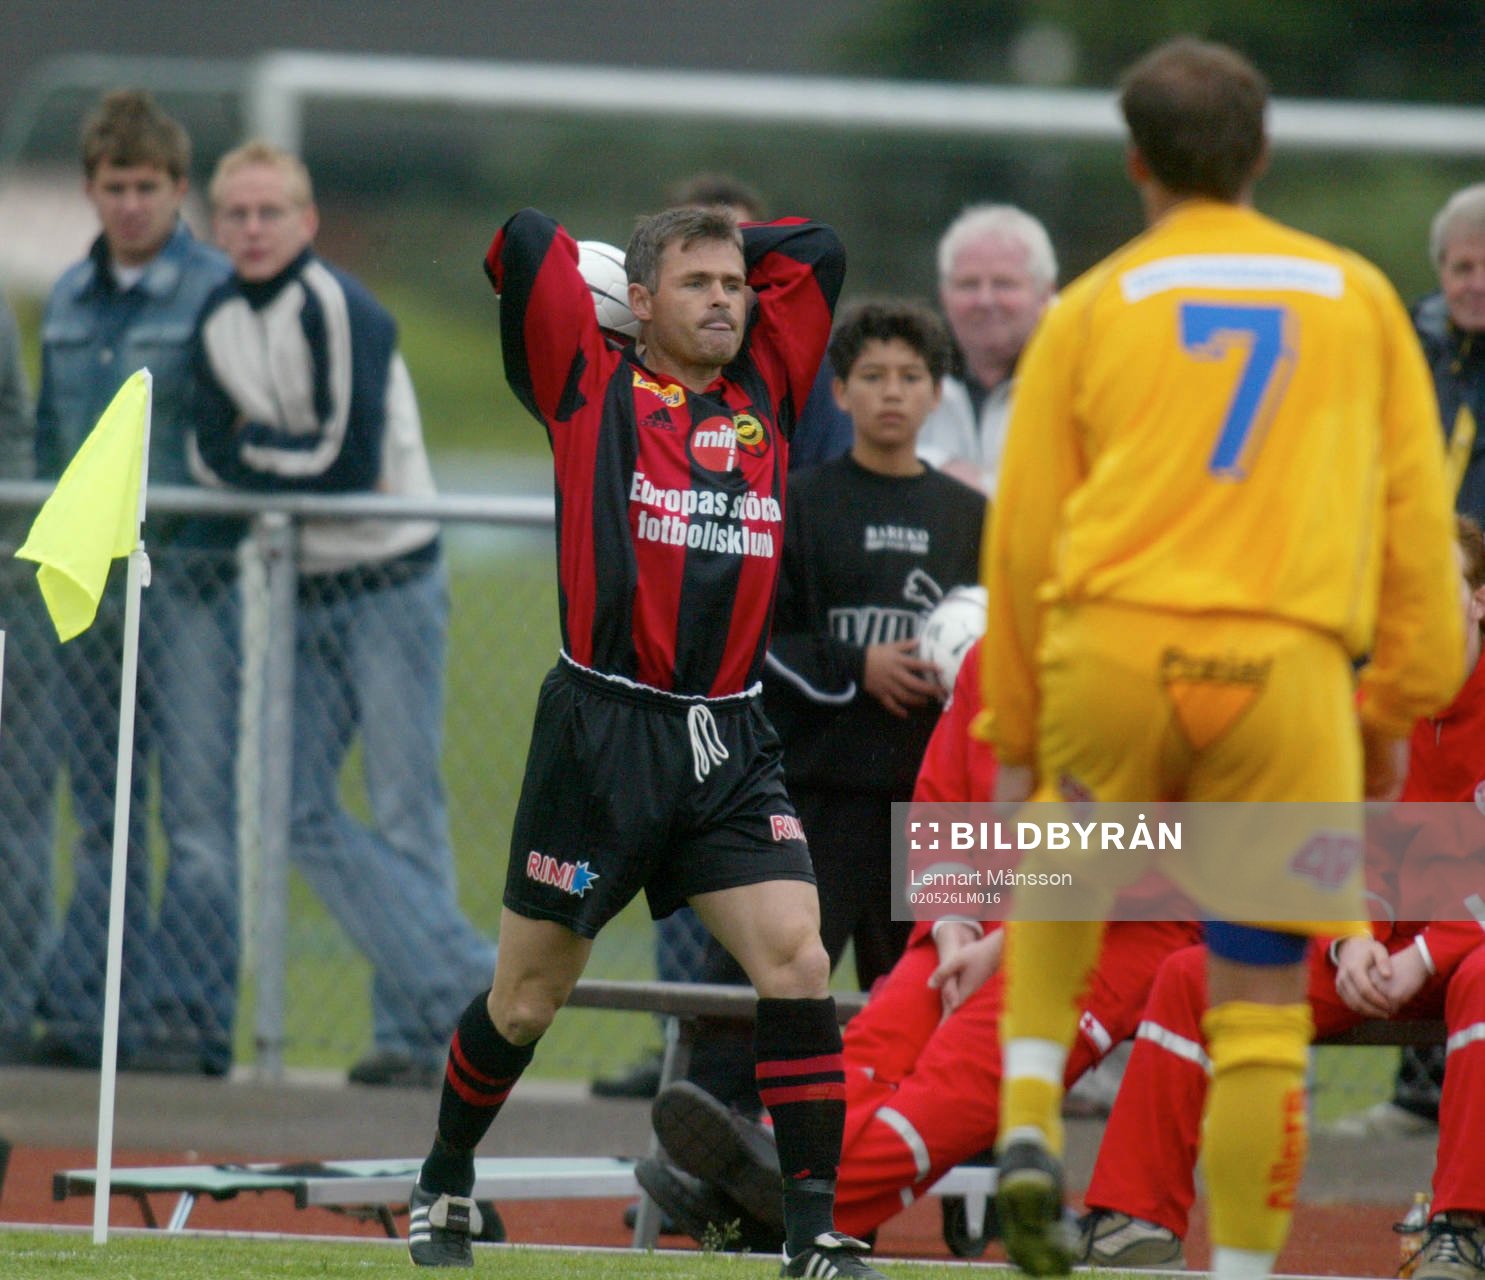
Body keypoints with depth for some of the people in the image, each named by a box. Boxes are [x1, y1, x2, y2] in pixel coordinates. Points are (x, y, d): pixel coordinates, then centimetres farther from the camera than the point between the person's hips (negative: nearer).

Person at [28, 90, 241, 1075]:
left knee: (197, 812, -7)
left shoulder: (217, 293, -5)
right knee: (101, 818, 10)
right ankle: (84, 1012, 14)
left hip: (188, 585, -6)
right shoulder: (68, 300, 15)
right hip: (91, 588, 6)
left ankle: (191, 1016, -7)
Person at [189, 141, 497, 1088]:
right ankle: (472, 982, -3)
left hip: (389, 587, -7)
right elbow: (211, 454, 4)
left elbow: (352, 463, -19)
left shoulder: (339, 311, -13)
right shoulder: (219, 324, 10)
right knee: (304, 810, -2)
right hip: (302, 598, 7)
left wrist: (252, 450, -7)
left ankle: (419, 1025, -1)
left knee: (405, 814, -6)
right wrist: (287, 461, -14)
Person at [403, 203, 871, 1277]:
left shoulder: (766, 392, 13)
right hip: (601, 733, -3)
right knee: (528, 1000, 8)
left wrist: (729, 246, 19)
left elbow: (816, 251, 19)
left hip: (731, 744, 3)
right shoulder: (592, 386, 1)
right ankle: (444, 1185, 31)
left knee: (796, 961, -13)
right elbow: (523, 243, -7)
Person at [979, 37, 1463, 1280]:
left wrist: (1013, 732, 18)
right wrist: (1400, 701, 14)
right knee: (1260, 1002, 4)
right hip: (1286, 665, -1)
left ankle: (1029, 1130, 11)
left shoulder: (1091, 310, 10)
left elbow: (1023, 536, 10)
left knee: (1061, 883, 28)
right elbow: (1416, 512, 10)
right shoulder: (1357, 296, 13)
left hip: (1110, 649, 1)